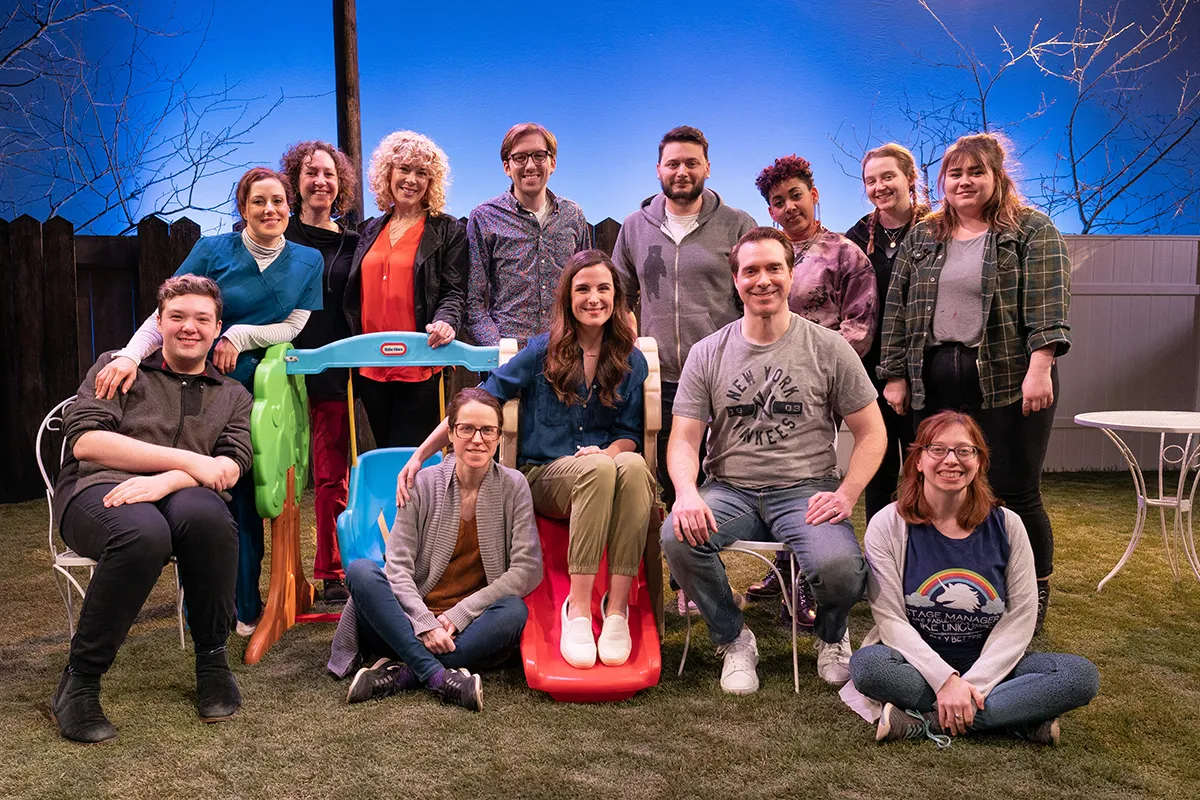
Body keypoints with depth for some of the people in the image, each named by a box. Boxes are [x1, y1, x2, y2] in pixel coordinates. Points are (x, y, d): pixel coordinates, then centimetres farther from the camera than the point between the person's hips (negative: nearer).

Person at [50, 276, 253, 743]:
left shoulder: (233, 395, 22)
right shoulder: (118, 368, 16)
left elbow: (231, 467, 5)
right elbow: (84, 440, -2)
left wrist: (167, 480, -17)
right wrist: (189, 460, -8)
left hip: (180, 496, 2)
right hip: (98, 491, -1)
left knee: (207, 516, -37)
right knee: (144, 532, -39)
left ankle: (212, 660, -16)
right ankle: (79, 682, -19)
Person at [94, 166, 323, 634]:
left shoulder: (308, 261, 6)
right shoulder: (213, 250, 0)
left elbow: (293, 326, 2)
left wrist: (240, 336, -14)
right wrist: (131, 354, -24)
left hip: (259, 391, 1)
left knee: (244, 494, 4)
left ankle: (244, 607, 16)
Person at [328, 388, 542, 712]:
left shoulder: (513, 486, -2)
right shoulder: (423, 484, -1)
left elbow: (528, 569, -9)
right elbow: (398, 566, -6)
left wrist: (457, 615, -15)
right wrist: (426, 624, -22)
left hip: (471, 629, -1)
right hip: (413, 620, 1)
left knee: (514, 611, -32)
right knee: (360, 570, -24)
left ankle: (401, 673, -29)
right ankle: (440, 677, -34)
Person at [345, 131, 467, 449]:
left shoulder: (447, 230, 2)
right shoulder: (371, 230, 16)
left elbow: (454, 291, -4)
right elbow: (354, 297, 19)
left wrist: (446, 321, -25)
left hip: (419, 370, -5)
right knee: (383, 453, 13)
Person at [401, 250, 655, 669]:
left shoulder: (631, 362, 9)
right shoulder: (543, 351, 3)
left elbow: (630, 433, 12)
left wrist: (609, 451, -13)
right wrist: (420, 454, -6)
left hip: (605, 466, 2)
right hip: (544, 477, -2)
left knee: (633, 466, -35)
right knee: (598, 470, -37)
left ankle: (617, 607, -34)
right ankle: (578, 609, -33)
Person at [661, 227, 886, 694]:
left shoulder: (828, 348, 4)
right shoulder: (707, 354, 8)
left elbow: (872, 433, 6)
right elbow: (684, 439, 3)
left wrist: (846, 495, -11)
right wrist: (686, 493, -19)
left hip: (806, 489, -1)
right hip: (729, 489, 2)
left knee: (838, 566, -31)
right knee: (677, 536, -29)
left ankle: (831, 636, 10)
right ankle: (733, 639, 0)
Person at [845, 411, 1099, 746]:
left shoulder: (1006, 526, -1)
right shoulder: (887, 526, -7)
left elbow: (1021, 617, -5)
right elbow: (890, 618, -12)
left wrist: (973, 684, -17)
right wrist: (945, 679, -23)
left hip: (989, 666, 2)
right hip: (919, 664, -2)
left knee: (1081, 676, -21)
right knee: (866, 665, -34)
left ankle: (926, 722, -23)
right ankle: (1019, 718, -22)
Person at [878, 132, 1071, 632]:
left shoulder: (1032, 230, 3)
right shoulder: (921, 238, 15)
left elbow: (1048, 303, -8)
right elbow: (898, 309, 12)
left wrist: (1040, 366, -19)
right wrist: (895, 375, 5)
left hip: (1008, 381, -4)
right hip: (934, 383, 4)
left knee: (1014, 494, 0)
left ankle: (1034, 599, 17)